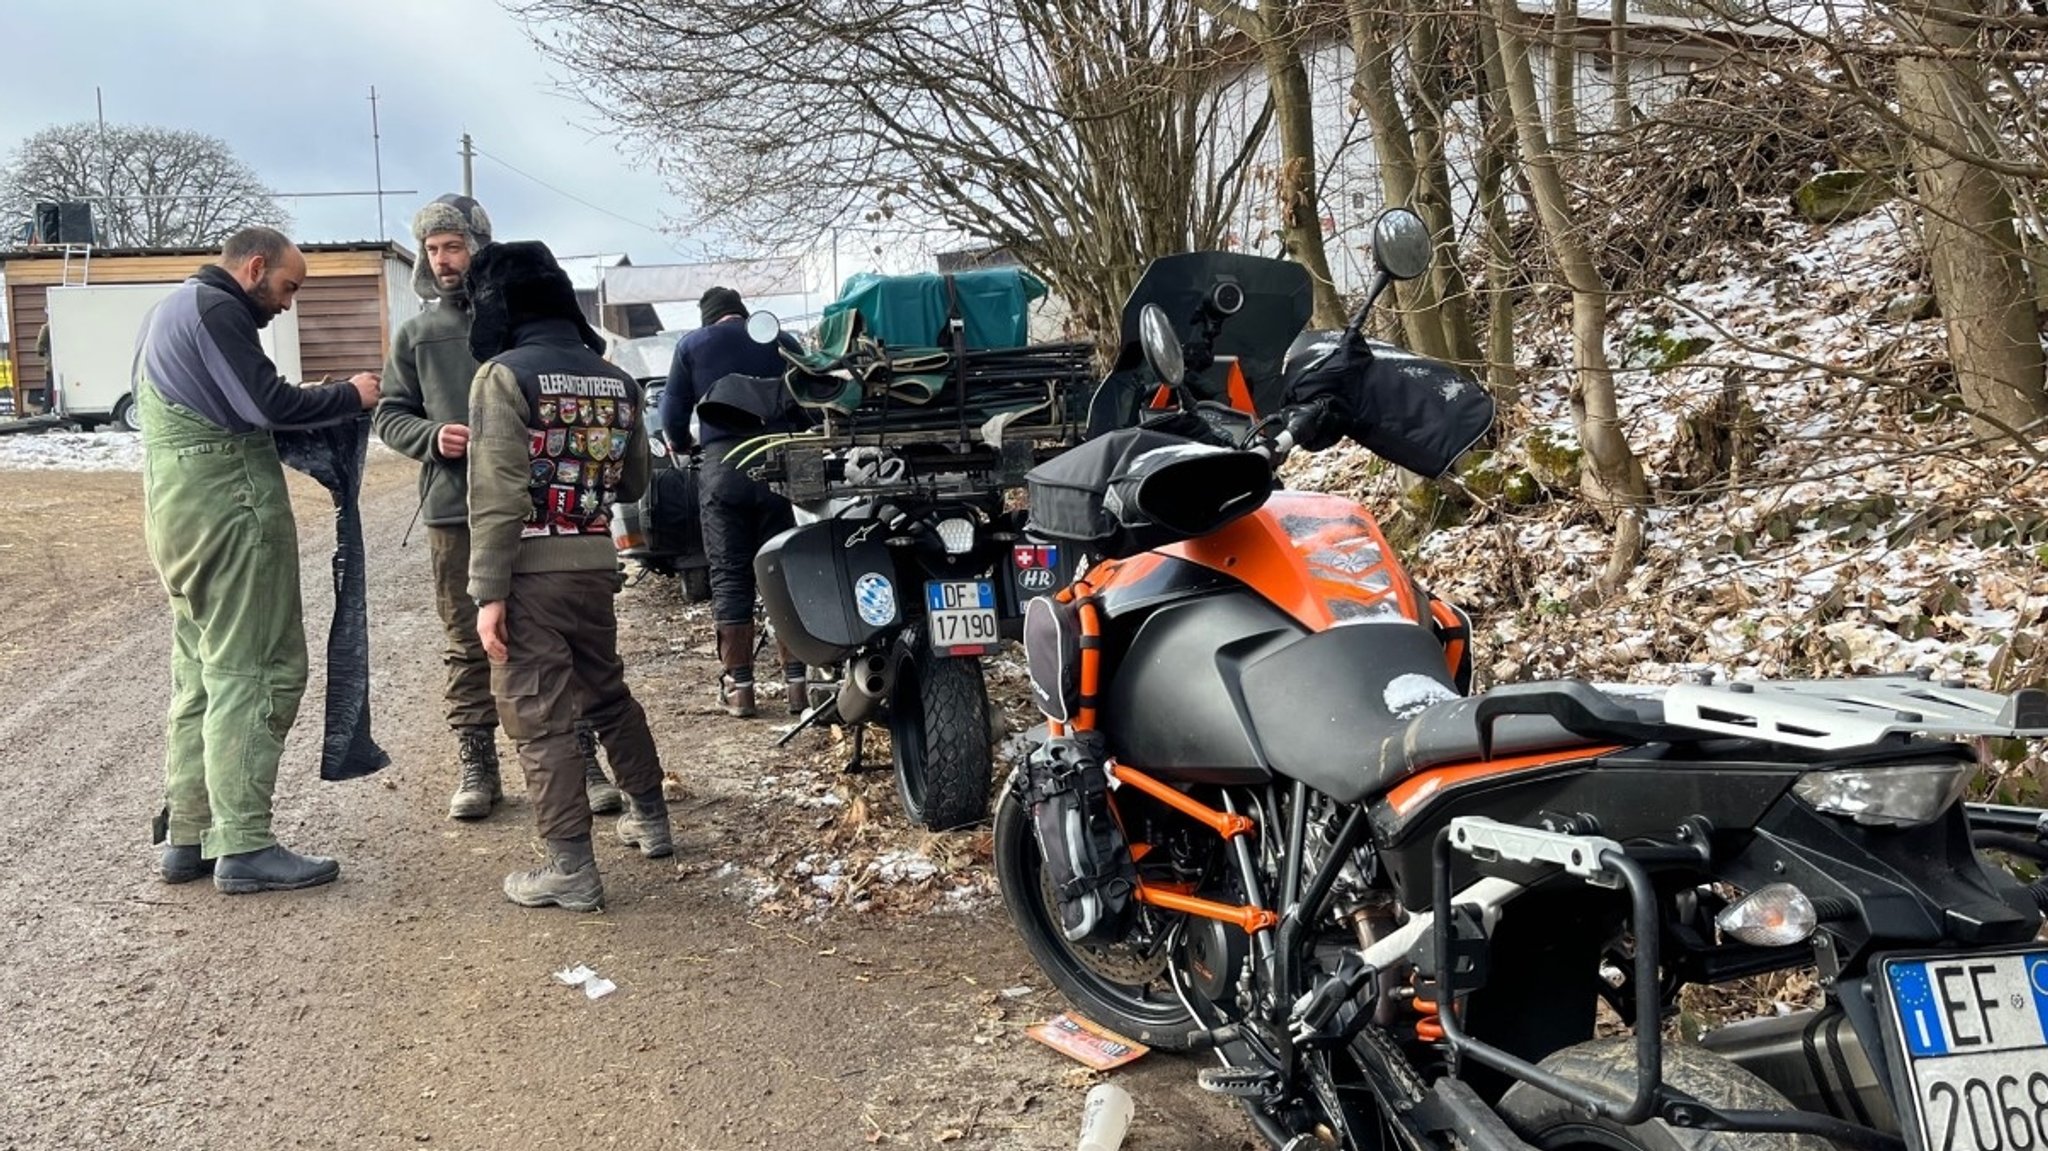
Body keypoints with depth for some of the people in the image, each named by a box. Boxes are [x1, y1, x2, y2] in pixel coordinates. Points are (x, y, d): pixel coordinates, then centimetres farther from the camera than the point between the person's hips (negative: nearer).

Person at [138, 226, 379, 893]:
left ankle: (186, 838, 17)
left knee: (200, 675, 14)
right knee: (257, 671, -8)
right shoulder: (215, 308, -10)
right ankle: (243, 847, -8)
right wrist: (351, 396, -6)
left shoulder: (172, 309, 22)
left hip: (176, 513, 10)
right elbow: (266, 404, -19)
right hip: (230, 509, -10)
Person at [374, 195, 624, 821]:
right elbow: (390, 414, 14)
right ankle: (476, 765, 17)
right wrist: (431, 436, -7)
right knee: (468, 645, 7)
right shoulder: (418, 333, 12)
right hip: (455, 511, 2)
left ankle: (581, 759, 12)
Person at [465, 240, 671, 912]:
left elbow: (497, 496, -15)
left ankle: (572, 868, 1)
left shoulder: (505, 377, -9)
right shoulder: (616, 381, 9)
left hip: (531, 572, -6)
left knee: (539, 718, 0)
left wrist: (489, 592, -14)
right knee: (608, 693, 23)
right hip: (595, 563, 6)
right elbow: (633, 484, 17)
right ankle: (650, 819, 35)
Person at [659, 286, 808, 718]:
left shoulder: (692, 345, 9)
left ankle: (739, 686, 2)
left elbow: (674, 411, 8)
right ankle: (797, 681, 4)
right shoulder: (783, 342, 14)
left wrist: (681, 444, 27)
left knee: (730, 577, 3)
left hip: (723, 463, -1)